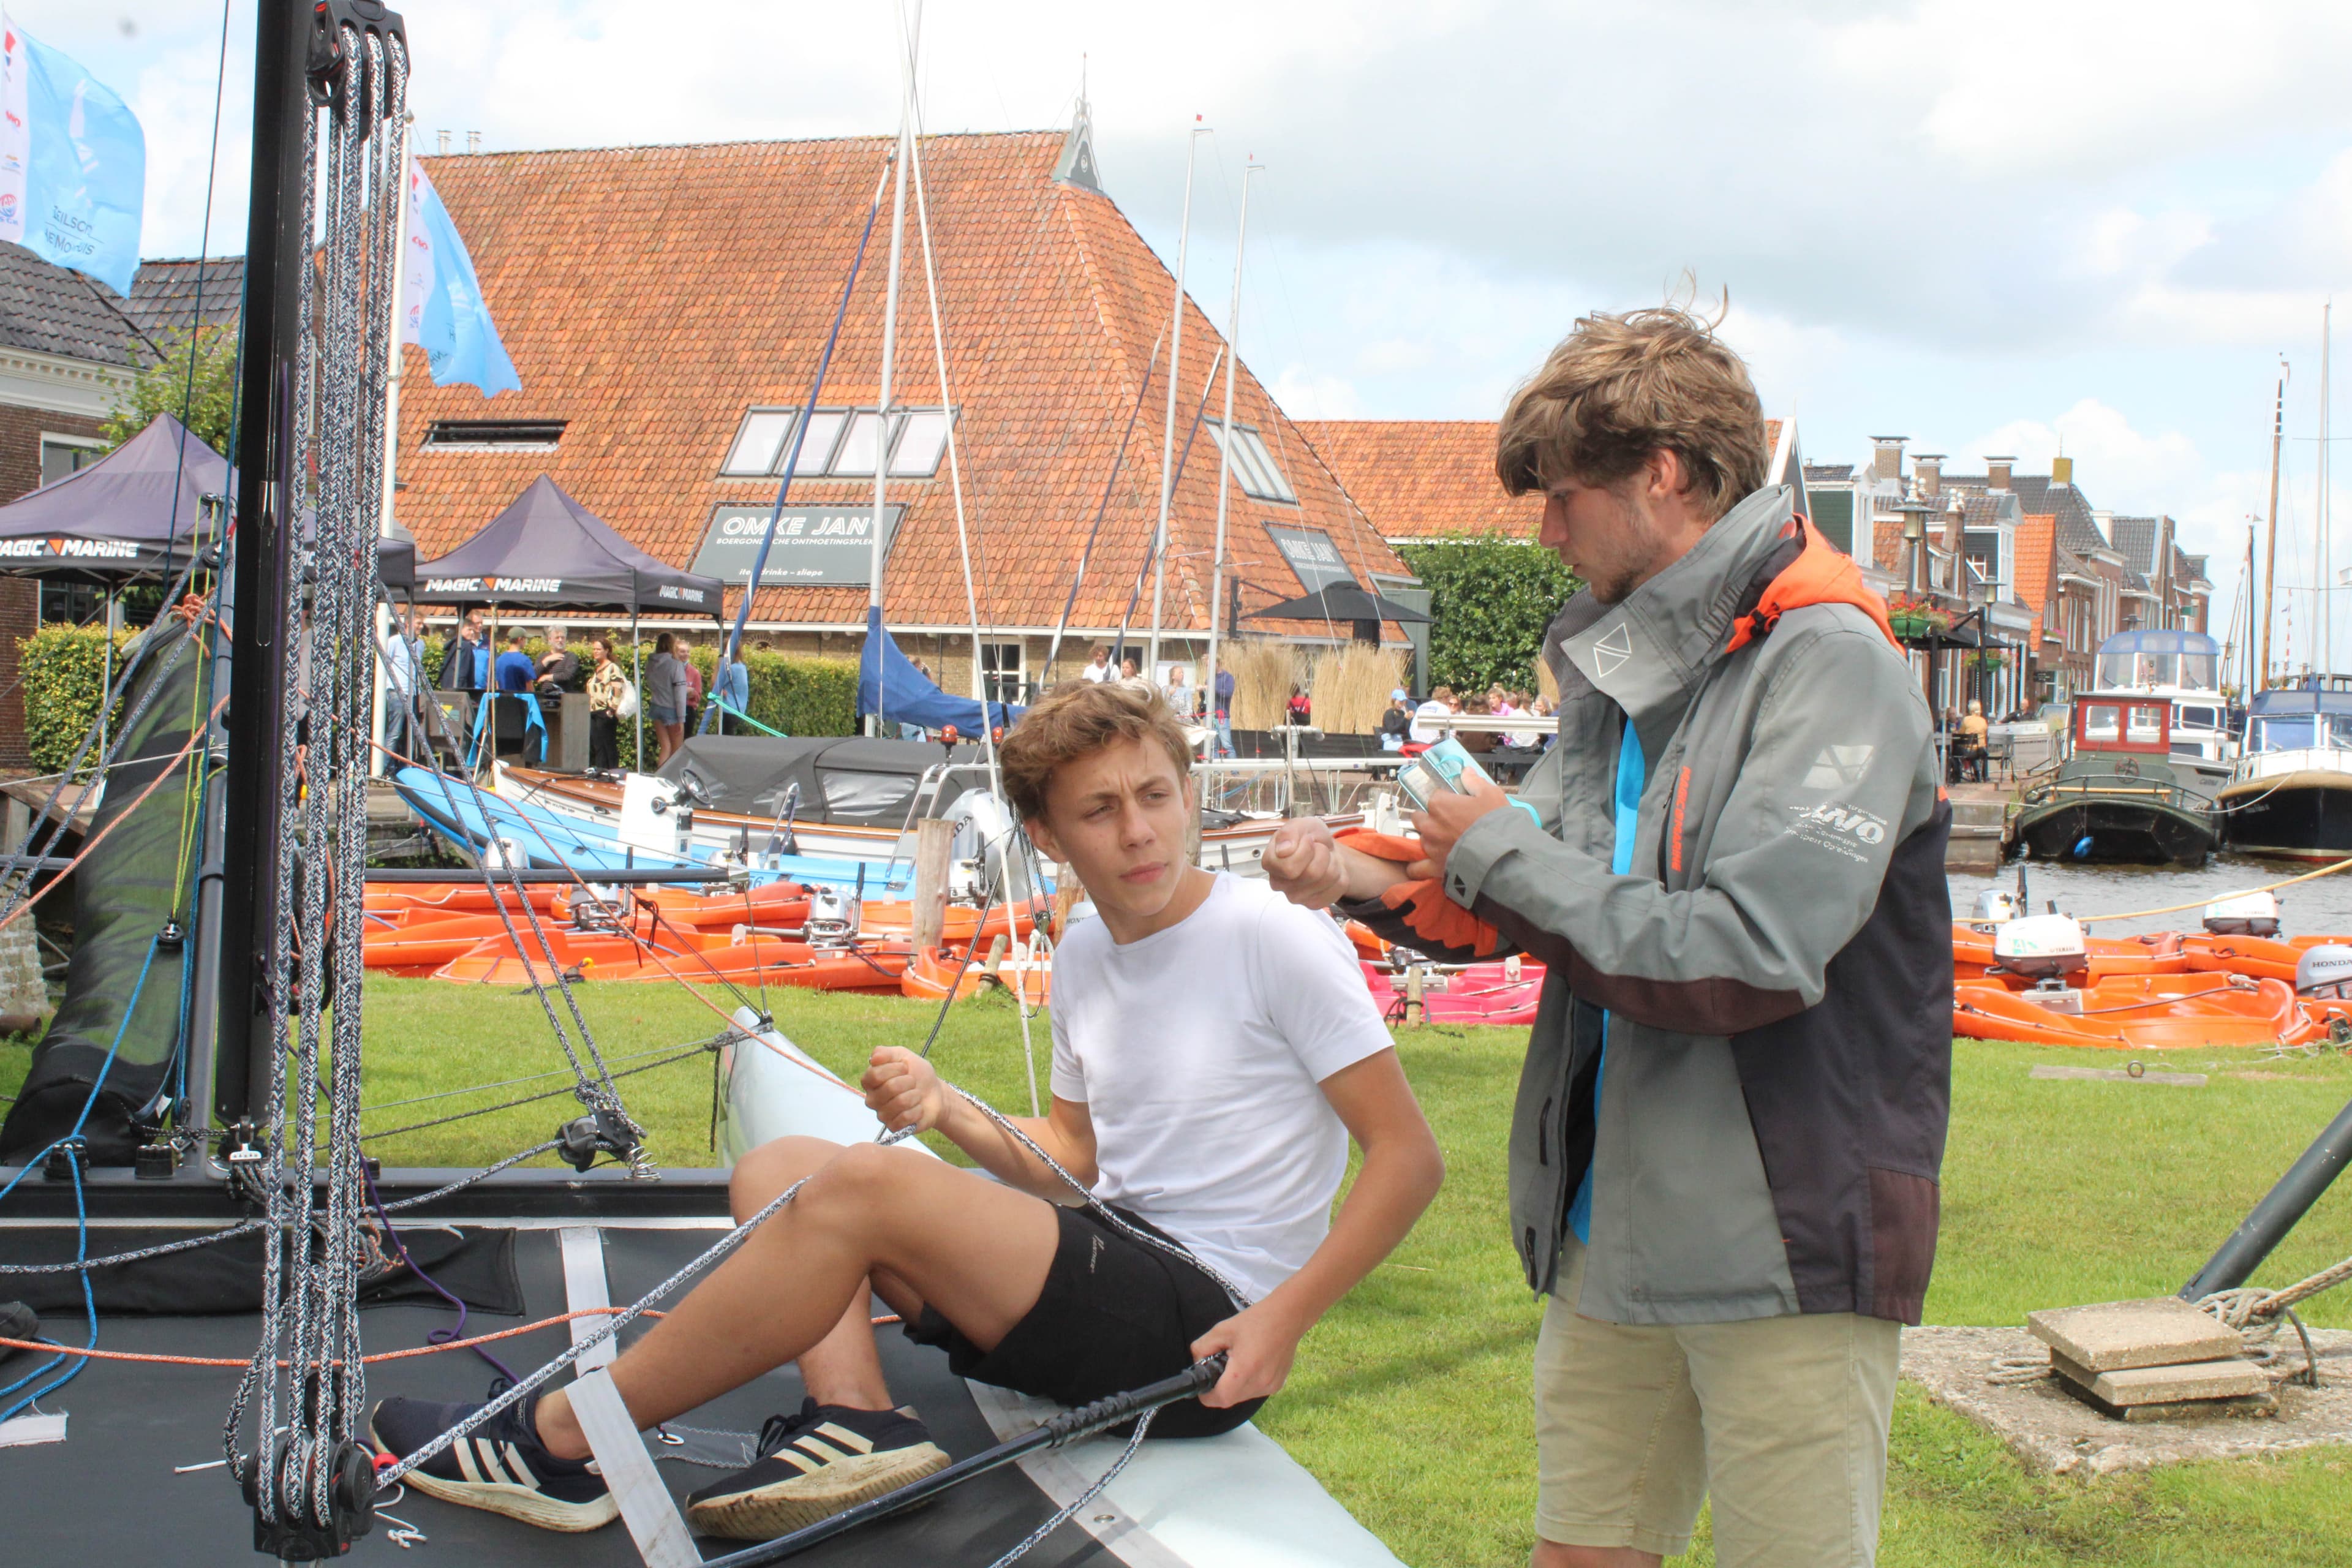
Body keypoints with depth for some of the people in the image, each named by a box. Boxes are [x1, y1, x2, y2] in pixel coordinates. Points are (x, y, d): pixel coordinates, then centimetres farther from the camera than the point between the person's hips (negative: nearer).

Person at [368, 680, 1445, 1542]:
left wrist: (1282, 1319, -21)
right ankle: (855, 1418, -20)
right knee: (778, 1166, 5)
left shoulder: (1274, 939, -10)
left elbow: (1409, 1158, -10)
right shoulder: (1083, 961, 12)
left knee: (861, 1184, -24)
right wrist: (949, 1114, 1)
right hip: (1111, 1267, 9)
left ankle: (560, 1444, -14)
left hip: (1202, 1331, -9)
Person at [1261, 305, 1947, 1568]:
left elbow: (1747, 958, -24)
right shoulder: (1622, 666, 12)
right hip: (1614, 1232, 8)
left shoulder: (1825, 659, -15)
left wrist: (1504, 853, -13)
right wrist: (1374, 881, -5)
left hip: (1789, 1249, -8)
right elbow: (1534, 909, 14)